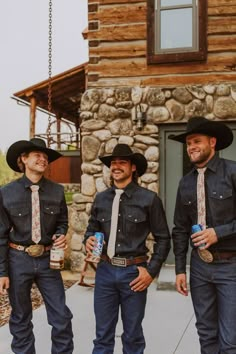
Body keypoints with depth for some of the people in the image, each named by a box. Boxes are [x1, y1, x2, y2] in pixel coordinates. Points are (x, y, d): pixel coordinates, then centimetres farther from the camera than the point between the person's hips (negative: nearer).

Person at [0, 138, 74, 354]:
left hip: (48, 259, 2)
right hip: (18, 259, -1)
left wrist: (61, 235, -10)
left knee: (62, 316, 3)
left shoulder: (57, 191, -2)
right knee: (20, 319, 13)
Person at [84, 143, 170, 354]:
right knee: (103, 334, 12)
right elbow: (92, 229, 16)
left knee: (132, 335, 13)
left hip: (134, 272, -3)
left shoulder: (149, 199, -5)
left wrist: (152, 271, -7)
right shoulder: (100, 199, 5)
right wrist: (88, 240, -6)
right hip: (105, 271, 3)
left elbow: (163, 239, -1)